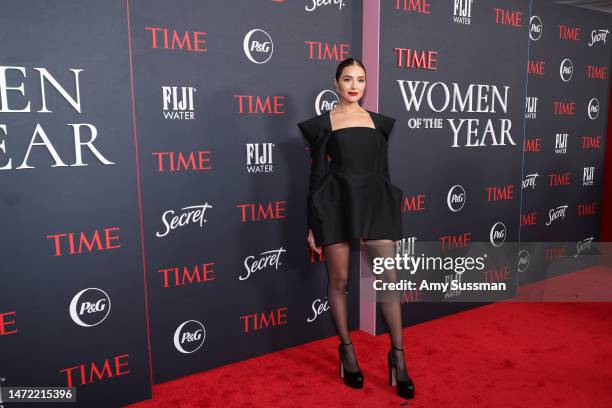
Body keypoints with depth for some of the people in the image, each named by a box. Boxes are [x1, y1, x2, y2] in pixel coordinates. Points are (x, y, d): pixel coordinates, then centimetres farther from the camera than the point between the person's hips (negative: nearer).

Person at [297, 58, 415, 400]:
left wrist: (391, 212, 13)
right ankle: (347, 351, 23)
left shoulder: (379, 122, 13)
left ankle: (398, 355, 11)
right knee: (339, 280, 5)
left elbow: (384, 171, 14)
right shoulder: (322, 124, 4)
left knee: (389, 278, -3)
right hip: (337, 202, -2)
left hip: (375, 201, 3)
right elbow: (317, 175, 2)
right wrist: (313, 224, -1)